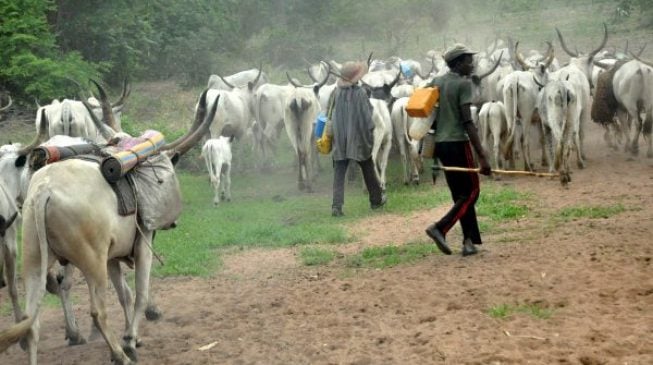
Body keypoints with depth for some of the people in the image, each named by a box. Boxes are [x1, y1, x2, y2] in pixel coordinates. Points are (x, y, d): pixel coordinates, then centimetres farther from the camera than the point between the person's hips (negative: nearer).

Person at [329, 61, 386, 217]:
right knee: (368, 170, 16)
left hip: (340, 140, 2)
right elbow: (367, 116, -10)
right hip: (358, 139, -2)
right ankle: (376, 200, 30)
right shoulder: (360, 93, -13)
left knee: (339, 173, 3)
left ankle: (337, 205, -9)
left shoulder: (336, 92, -4)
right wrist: (371, 135, -2)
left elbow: (331, 115, 6)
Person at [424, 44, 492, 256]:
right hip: (457, 143, -8)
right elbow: (467, 122, -17)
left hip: (440, 143, 8)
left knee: (460, 194, 13)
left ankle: (469, 241, 10)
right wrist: (482, 157, -19)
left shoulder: (436, 83, 13)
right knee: (471, 192, 1)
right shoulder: (463, 83, -10)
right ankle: (440, 228, -14)